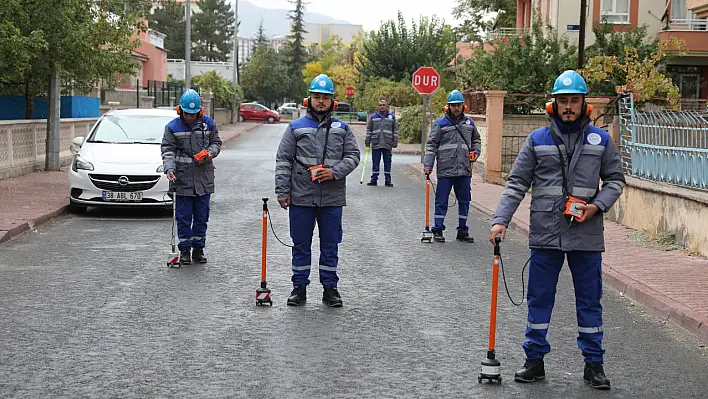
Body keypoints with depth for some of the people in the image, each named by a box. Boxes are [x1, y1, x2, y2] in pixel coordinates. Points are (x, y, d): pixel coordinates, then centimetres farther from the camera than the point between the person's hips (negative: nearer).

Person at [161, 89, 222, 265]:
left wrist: (209, 153, -8)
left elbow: (216, 143, 14)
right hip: (182, 179, -2)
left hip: (204, 178, 2)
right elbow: (168, 150, -1)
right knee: (184, 217, 2)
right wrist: (169, 168, -17)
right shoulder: (172, 127, 0)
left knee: (201, 216, 8)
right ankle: (185, 250, 11)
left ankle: (198, 249, 19)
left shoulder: (208, 124, 5)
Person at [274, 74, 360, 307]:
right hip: (301, 198, -1)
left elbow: (353, 156, 5)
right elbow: (283, 161, 3)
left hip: (332, 198, 1)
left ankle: (330, 287, 17)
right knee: (301, 244, 7)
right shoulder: (296, 127, 4)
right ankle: (299, 287, 16)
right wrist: (282, 191, -4)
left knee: (330, 244, 8)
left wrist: (334, 172, -12)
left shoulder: (342, 129, 8)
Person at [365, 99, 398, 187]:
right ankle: (374, 179, 12)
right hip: (375, 144, 0)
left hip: (387, 144, 0)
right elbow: (369, 130, 9)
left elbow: (395, 130, 9)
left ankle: (388, 180, 11)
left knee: (387, 162, 5)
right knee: (375, 162, 5)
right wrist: (367, 142, 4)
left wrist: (395, 142, 2)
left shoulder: (391, 117, 7)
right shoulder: (373, 117, 6)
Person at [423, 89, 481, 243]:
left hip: (464, 170, 4)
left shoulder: (469, 123, 12)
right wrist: (428, 164, -9)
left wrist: (475, 152, 9)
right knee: (441, 201, 1)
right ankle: (438, 230, 9)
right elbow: (431, 145, -1)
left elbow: (476, 139, 28)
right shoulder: (440, 123, 0)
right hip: (445, 170, -4)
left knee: (464, 200, 9)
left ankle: (462, 231, 19)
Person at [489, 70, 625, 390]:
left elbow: (615, 180, 11)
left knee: (589, 301, 8)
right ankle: (534, 360, 19)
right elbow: (516, 184, 2)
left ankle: (594, 364, 19)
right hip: (545, 234, 0)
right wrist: (501, 220, -9)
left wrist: (597, 206, -7)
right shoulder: (537, 140, 4)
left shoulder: (601, 140, 5)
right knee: (539, 300, 7)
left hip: (586, 235, 0)